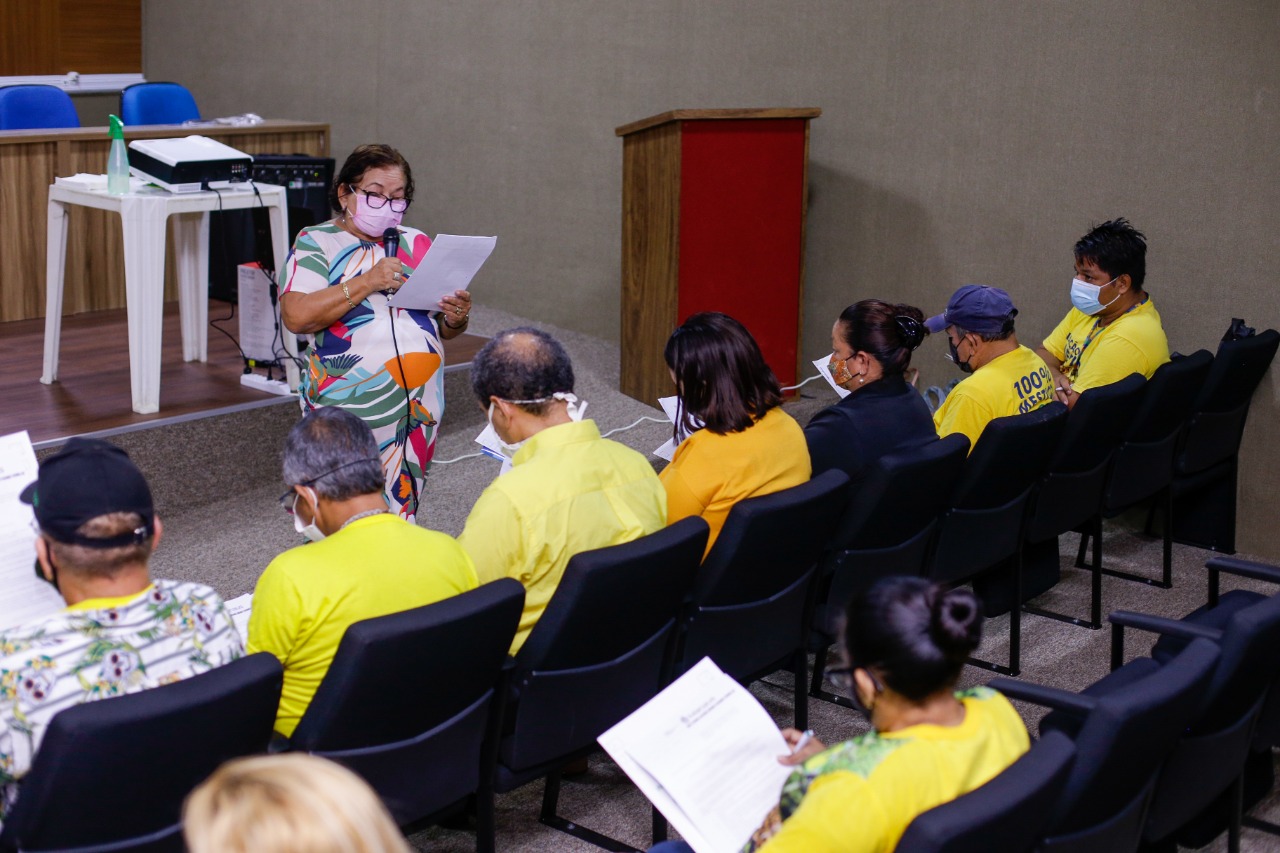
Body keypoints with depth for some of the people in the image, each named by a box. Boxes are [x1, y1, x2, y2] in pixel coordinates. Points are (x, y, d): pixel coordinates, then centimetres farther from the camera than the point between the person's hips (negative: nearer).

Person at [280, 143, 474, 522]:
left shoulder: (418, 245, 14)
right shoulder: (316, 242, 0)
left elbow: (443, 328, 18)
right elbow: (296, 316, -15)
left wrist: (456, 318, -6)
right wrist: (366, 283, -19)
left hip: (418, 406, 4)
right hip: (346, 406, -4)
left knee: (399, 512, 10)